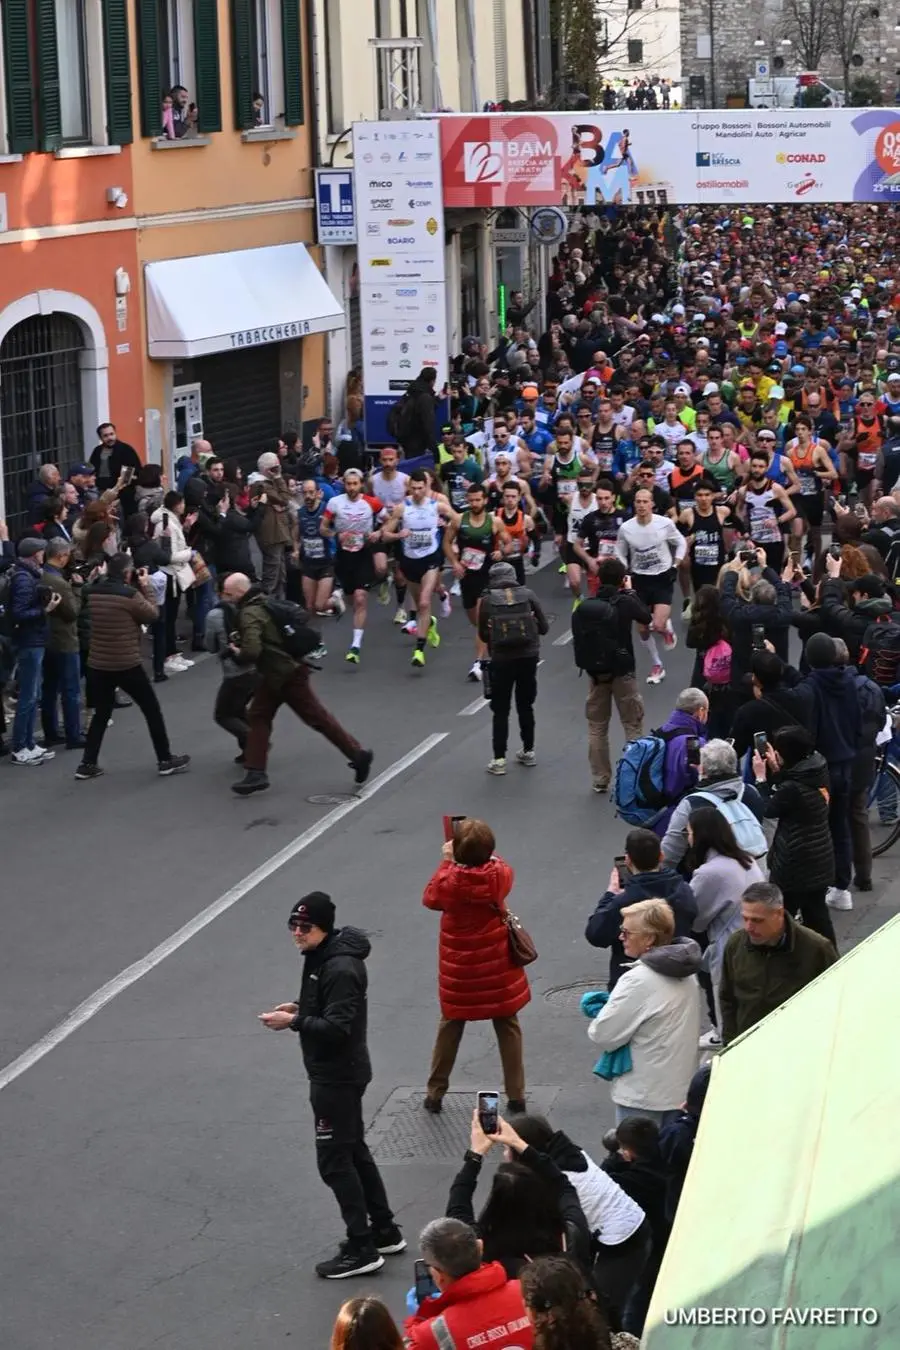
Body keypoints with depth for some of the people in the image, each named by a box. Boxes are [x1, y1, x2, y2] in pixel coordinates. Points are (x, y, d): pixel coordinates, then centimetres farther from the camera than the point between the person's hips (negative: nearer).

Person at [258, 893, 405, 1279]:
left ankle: (361, 1249, 1)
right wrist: (300, 1007, 5)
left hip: (338, 1076, -11)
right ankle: (384, 1232, 30)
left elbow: (338, 1027, -27)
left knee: (334, 1161, -5)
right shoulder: (320, 957, 8)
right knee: (355, 1152, 19)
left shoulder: (340, 968, -24)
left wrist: (294, 1022, -25)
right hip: (333, 1073, 11)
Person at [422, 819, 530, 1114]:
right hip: (498, 965, 1)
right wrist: (484, 853, 14)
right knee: (508, 1026, 12)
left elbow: (430, 898, 0)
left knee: (450, 1026, 15)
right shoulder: (502, 873, -15)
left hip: (460, 970, -1)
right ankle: (516, 1095, 15)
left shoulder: (451, 880, -22)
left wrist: (446, 861, 4)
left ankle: (435, 1094, 22)